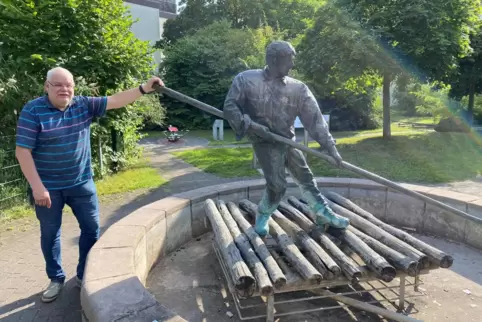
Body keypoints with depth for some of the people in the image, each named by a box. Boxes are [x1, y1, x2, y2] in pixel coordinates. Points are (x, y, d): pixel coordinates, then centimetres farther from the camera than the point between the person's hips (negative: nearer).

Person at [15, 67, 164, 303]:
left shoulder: (84, 105, -2)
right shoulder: (32, 111, -13)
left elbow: (114, 101, -5)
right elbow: (23, 151, -15)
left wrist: (144, 89, -16)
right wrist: (37, 187, -19)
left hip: (81, 183, 3)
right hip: (48, 187, -3)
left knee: (91, 229, 9)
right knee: (49, 234, 12)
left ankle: (84, 275, 29)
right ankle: (56, 279, 33)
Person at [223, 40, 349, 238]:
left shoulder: (297, 88, -4)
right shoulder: (247, 79, -9)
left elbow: (314, 118, -6)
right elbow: (230, 106, -8)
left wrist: (330, 146, -12)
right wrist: (248, 124, -23)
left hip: (288, 141, 5)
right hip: (265, 142, -4)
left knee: (305, 179, 13)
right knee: (277, 185, -10)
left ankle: (324, 214, 29)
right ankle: (263, 217, 18)